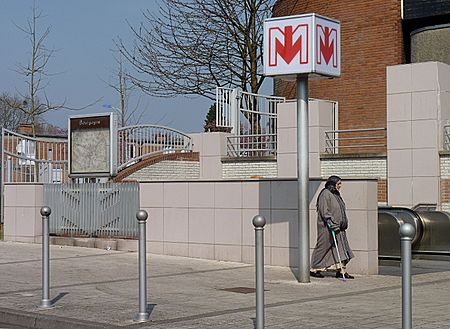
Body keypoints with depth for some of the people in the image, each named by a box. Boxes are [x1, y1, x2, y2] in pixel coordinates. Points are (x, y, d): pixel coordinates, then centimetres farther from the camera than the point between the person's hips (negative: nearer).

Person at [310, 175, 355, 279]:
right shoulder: (325, 194, -12)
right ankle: (314, 269, 10)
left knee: (339, 248, 2)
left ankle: (340, 270, 0)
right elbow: (324, 210, -20)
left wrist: (343, 224, 21)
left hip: (338, 227, 9)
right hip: (327, 227, -9)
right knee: (323, 247, -1)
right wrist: (331, 223, -25)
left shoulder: (336, 194, 17)